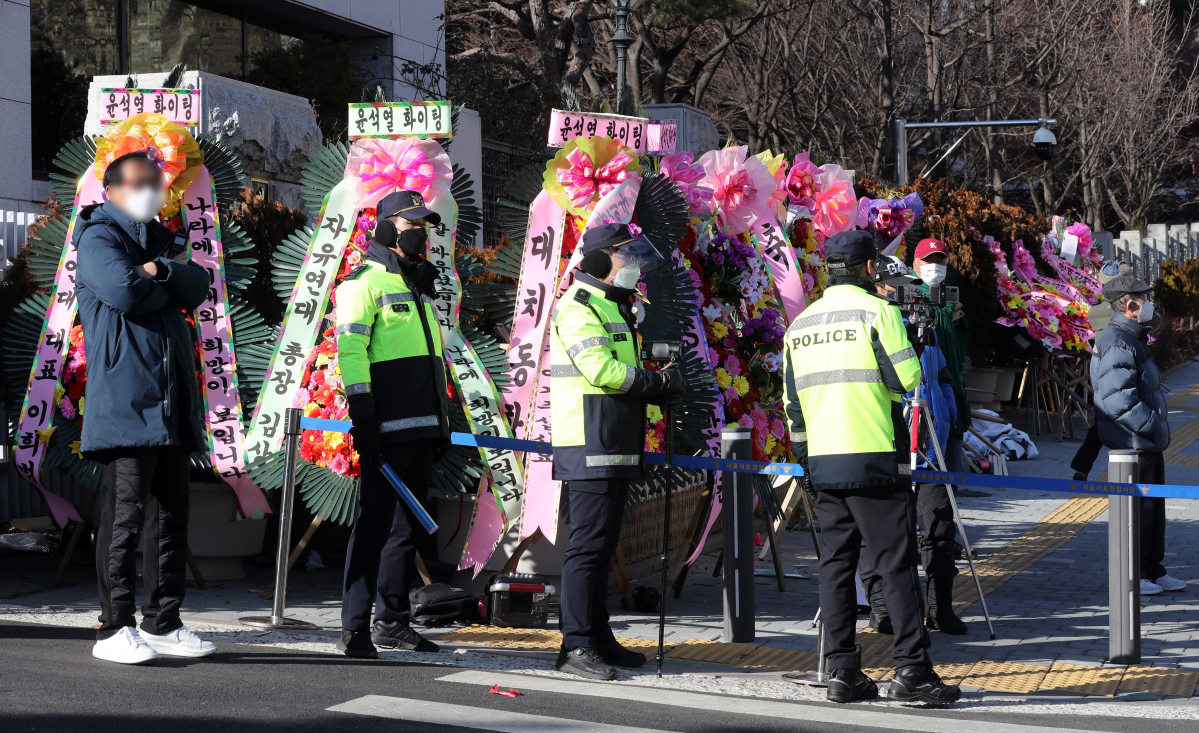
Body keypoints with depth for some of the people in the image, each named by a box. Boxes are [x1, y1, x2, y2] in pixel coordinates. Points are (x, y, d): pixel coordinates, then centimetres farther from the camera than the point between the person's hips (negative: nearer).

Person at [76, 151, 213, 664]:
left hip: (172, 405, 8)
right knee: (125, 512, -11)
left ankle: (162, 624, 14)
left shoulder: (159, 242, 24)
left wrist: (160, 271, -12)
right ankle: (115, 628, -9)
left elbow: (197, 286, 6)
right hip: (124, 403, -8)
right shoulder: (99, 238, -1)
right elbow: (123, 290, -19)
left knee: (171, 515, 9)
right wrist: (167, 285, -1)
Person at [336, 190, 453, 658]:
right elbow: (349, 349, -12)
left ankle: (392, 622, 19)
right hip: (387, 428, -9)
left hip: (422, 427, 9)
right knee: (375, 524, -10)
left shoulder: (419, 287, 22)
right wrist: (361, 414, -20)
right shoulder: (365, 282, -4)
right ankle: (355, 629, -10)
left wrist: (443, 422, 22)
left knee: (408, 526, 11)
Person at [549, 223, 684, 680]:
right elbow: (601, 370, -22)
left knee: (602, 544, 13)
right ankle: (576, 646, -11)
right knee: (589, 544, -11)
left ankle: (598, 637, 19)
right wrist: (658, 382, -11)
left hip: (615, 450, 10)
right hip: (589, 449, -10)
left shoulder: (614, 308, 22)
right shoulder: (578, 308, -11)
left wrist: (659, 389, 7)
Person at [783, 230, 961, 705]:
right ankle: (911, 669, -7)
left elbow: (793, 402, 17)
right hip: (875, 458, -6)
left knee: (835, 564, 8)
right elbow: (907, 379, -12)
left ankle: (842, 671, 6)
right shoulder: (876, 311, -6)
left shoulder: (800, 323, 14)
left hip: (823, 462, 6)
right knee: (896, 564, -4)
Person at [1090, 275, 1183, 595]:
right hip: (1133, 441, -11)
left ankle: (1153, 571, 23)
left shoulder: (1133, 339, 17)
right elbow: (1119, 400, -27)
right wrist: (1153, 426, -21)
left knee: (1154, 505, 15)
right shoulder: (1118, 344, -20)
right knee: (1138, 507, -4)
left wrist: (1157, 427, 15)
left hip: (1148, 440, 11)